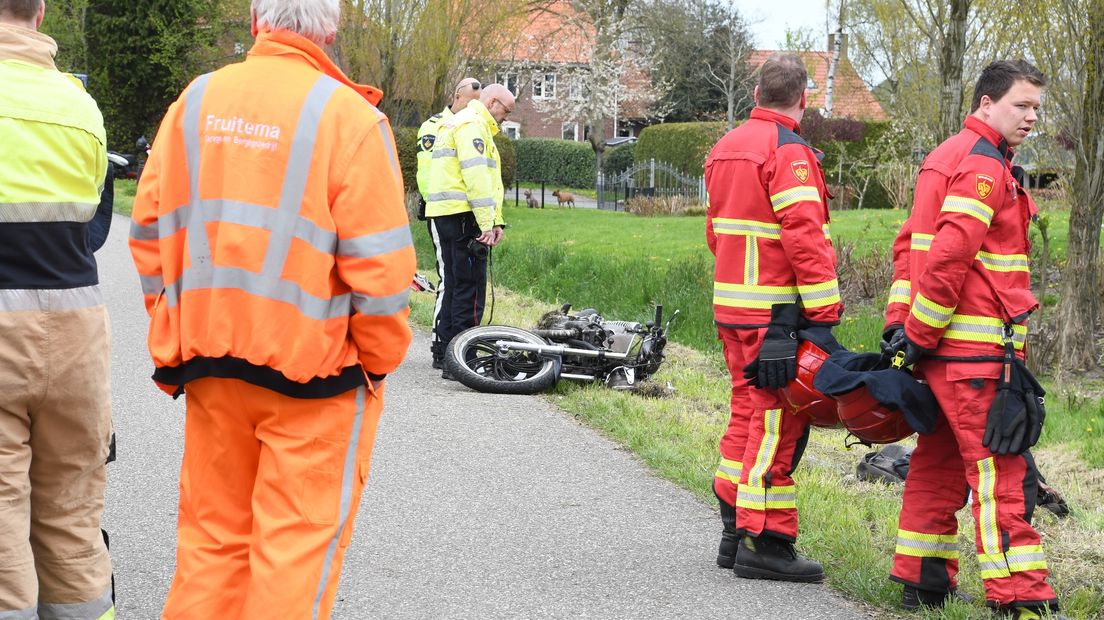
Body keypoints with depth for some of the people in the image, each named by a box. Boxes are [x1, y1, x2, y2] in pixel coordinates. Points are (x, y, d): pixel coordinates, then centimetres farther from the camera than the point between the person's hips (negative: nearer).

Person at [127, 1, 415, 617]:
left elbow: (150, 226, 8)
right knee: (298, 543, 3)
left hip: (209, 363, 5)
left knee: (211, 536, 15)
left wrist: (176, 331, 16)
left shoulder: (197, 100, 3)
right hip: (313, 369, -5)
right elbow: (379, 263, -14)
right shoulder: (349, 115, -12)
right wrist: (380, 359, -1)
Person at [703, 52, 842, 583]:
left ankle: (735, 534, 21)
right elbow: (804, 236, -20)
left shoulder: (726, 147, 16)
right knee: (777, 422, -5)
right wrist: (824, 314, -19)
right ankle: (764, 543, -3)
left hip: (732, 304, 9)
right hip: (777, 314, -9)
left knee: (749, 412, 16)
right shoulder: (789, 152, -13)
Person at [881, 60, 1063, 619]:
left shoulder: (946, 157, 20)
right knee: (1002, 468, -11)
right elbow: (949, 254, -22)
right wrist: (920, 332, -16)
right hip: (975, 347, -10)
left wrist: (900, 321, 14)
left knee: (940, 461, 15)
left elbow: (908, 243, 20)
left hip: (938, 344, 10)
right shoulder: (984, 163, -13)